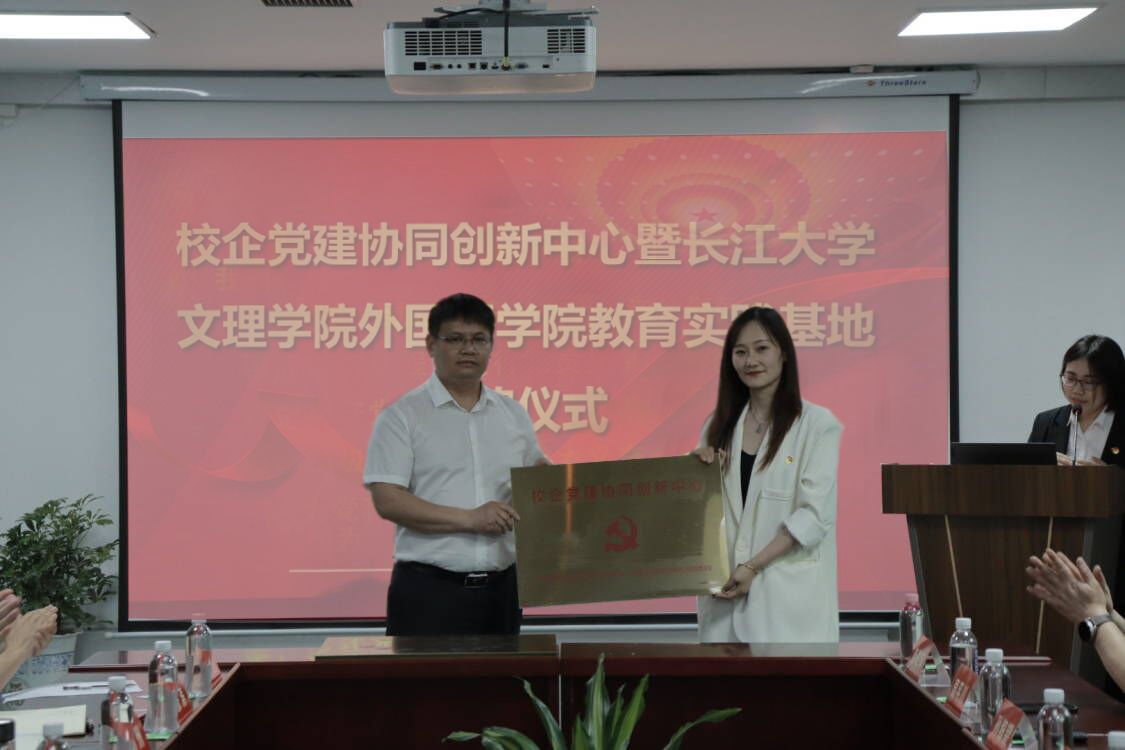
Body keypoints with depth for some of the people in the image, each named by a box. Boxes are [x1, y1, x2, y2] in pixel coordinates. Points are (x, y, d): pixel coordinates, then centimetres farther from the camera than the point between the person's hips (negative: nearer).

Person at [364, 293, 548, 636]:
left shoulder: (514, 414, 13)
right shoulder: (402, 416, -2)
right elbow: (387, 500, -11)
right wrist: (469, 519, -18)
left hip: (501, 586, 5)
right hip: (428, 590, -5)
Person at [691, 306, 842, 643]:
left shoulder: (818, 424, -4)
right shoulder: (719, 424, 13)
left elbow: (815, 514, -10)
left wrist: (753, 566, -15)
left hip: (788, 593, -5)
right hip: (725, 590, 5)